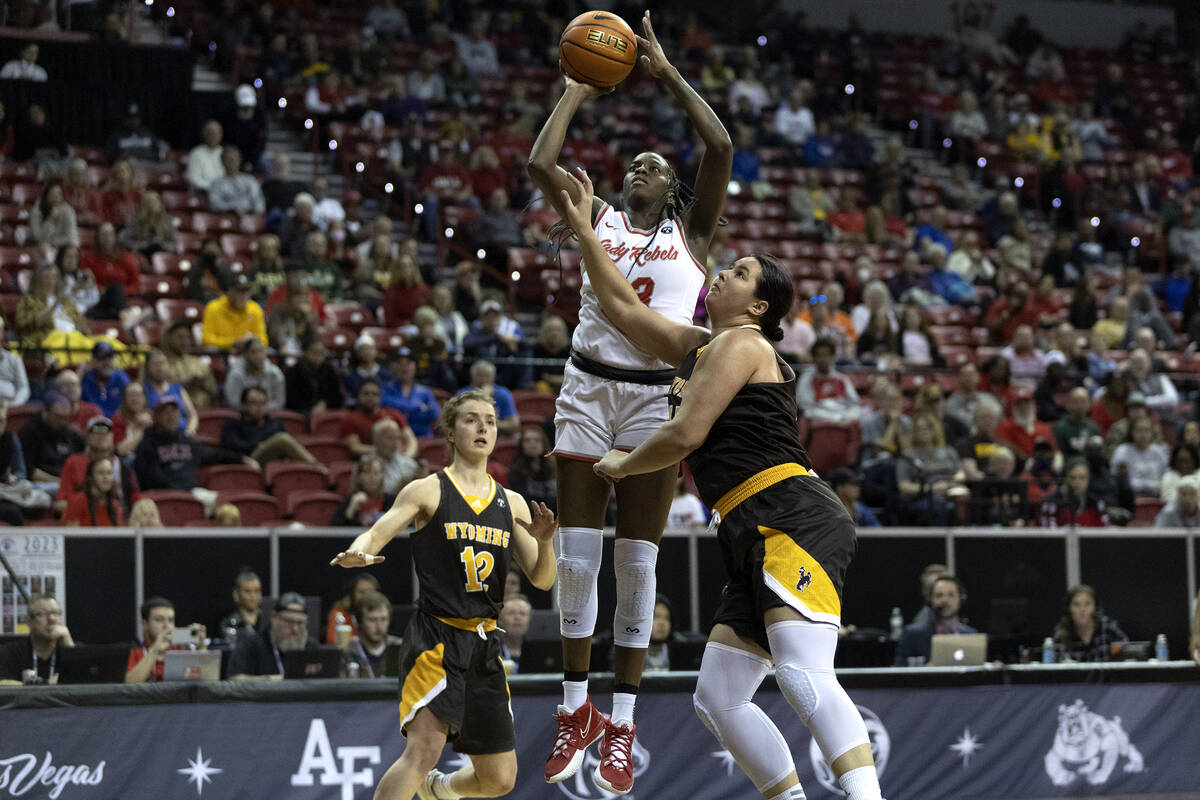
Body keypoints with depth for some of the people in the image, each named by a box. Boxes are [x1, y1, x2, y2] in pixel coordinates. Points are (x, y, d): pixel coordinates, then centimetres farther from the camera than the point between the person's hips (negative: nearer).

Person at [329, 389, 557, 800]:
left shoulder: (511, 503, 12)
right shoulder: (427, 491, 0)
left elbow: (542, 580, 9)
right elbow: (376, 534, -8)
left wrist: (546, 541, -12)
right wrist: (357, 554, -32)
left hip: (484, 644, 5)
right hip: (435, 637, -5)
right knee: (426, 747, -26)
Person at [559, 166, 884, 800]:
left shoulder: (739, 344, -1)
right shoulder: (700, 348, 26)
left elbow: (685, 434, -9)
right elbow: (623, 307, 35)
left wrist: (621, 465, 8)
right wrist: (583, 229, 34)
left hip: (794, 521, -10)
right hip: (755, 539, 10)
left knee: (803, 676, -29)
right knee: (716, 700, 5)